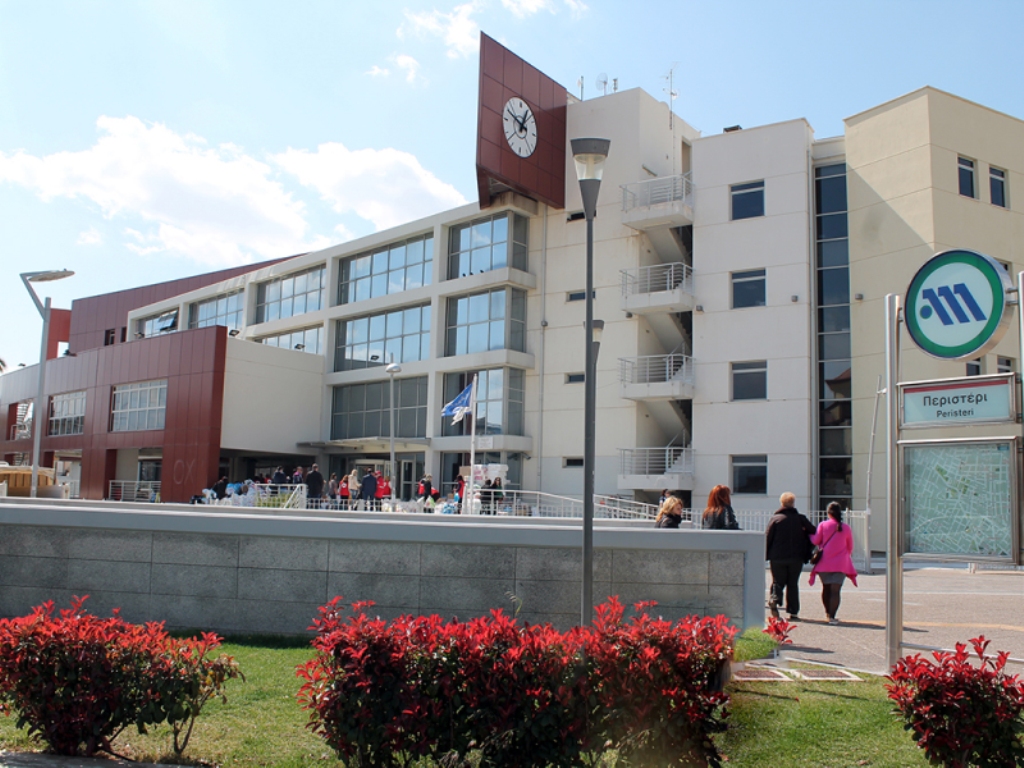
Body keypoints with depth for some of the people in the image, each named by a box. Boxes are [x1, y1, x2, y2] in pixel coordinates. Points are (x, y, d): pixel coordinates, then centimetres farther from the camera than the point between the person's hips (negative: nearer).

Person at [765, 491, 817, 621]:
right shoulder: (801, 519, 2)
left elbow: (767, 538, -3)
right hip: (796, 558, 1)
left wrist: (766, 555, 3)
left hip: (777, 557, -1)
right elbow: (814, 532, 5)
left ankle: (774, 600, -20)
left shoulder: (775, 518, -2)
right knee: (793, 584, 10)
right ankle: (793, 612, 7)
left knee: (778, 582, 8)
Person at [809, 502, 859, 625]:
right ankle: (832, 616, -15)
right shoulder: (846, 528, -1)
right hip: (840, 564, -1)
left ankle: (828, 613, 30)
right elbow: (850, 547, 9)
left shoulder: (823, 525, -4)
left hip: (824, 562, 1)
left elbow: (815, 541, -1)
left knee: (826, 588, 17)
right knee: (835, 590, -6)